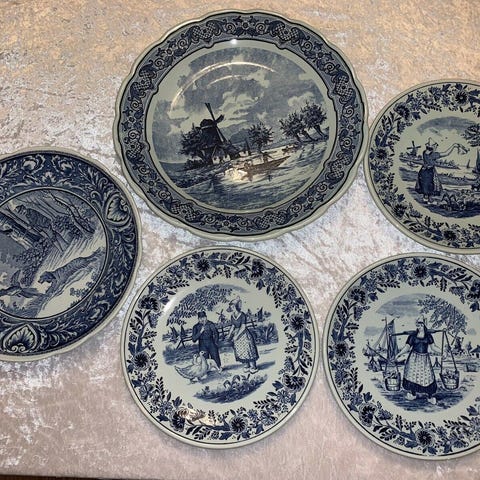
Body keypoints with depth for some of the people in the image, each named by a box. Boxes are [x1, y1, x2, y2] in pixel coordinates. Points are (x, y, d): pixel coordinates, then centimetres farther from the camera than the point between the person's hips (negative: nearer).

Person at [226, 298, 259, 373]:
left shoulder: (242, 315, -18)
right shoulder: (232, 316, 3)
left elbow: (243, 327, -19)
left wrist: (237, 336, -21)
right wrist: (229, 335, 3)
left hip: (244, 334, -7)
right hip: (237, 334, 7)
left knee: (247, 350, -5)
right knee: (240, 351, 8)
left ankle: (253, 367, 2)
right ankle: (246, 366, 19)